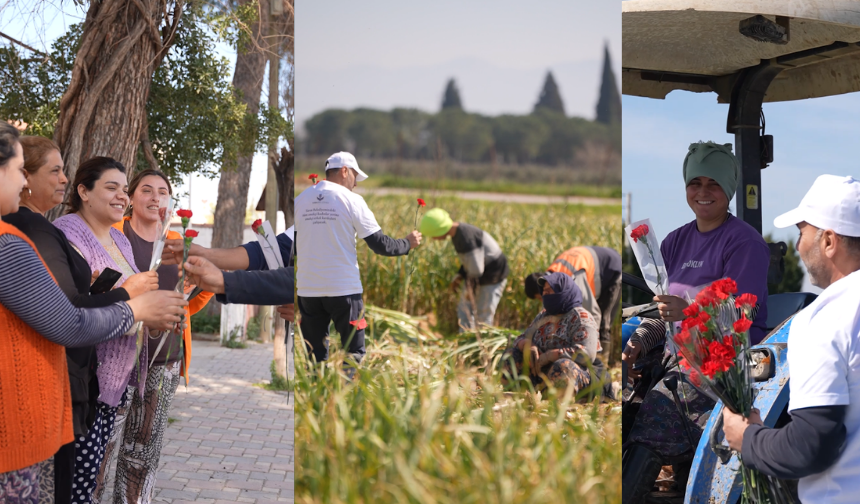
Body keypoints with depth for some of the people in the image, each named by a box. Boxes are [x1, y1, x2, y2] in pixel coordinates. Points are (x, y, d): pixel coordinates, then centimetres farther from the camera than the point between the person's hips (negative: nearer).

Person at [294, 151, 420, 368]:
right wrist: (408, 244, 10)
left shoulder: (299, 200, 5)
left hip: (308, 290, 4)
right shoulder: (351, 200, -6)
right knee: (353, 352, 7)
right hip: (344, 289, -4)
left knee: (315, 355, 11)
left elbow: (292, 247, 10)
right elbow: (380, 245, -6)